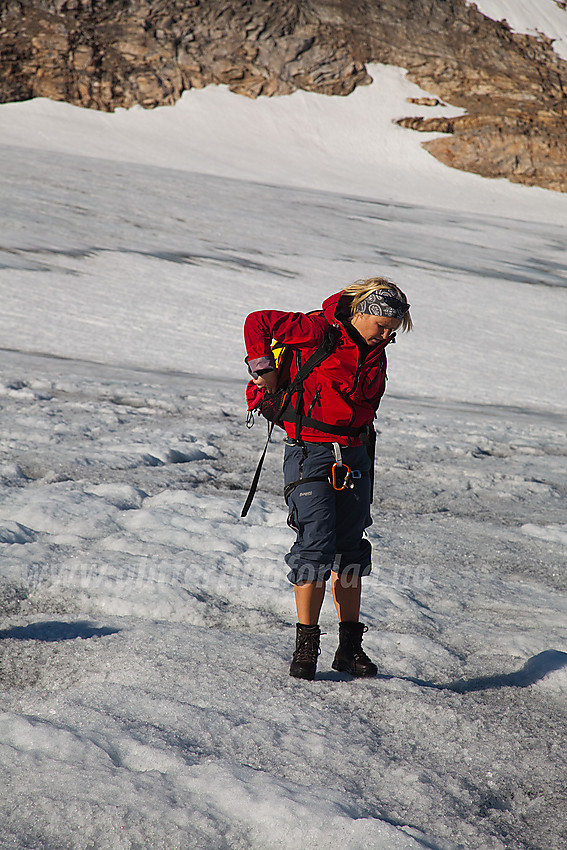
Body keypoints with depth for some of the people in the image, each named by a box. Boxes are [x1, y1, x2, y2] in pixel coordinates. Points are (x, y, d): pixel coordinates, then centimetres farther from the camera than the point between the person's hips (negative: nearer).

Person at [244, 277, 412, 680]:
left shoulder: (375, 353, 11)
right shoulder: (319, 331, -10)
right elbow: (258, 322, -7)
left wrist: (364, 458, 17)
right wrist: (263, 368, -8)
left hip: (354, 456, 7)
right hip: (311, 452, -7)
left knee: (352, 549, 10)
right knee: (316, 547, -11)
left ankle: (350, 646, 18)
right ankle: (306, 646, -4)